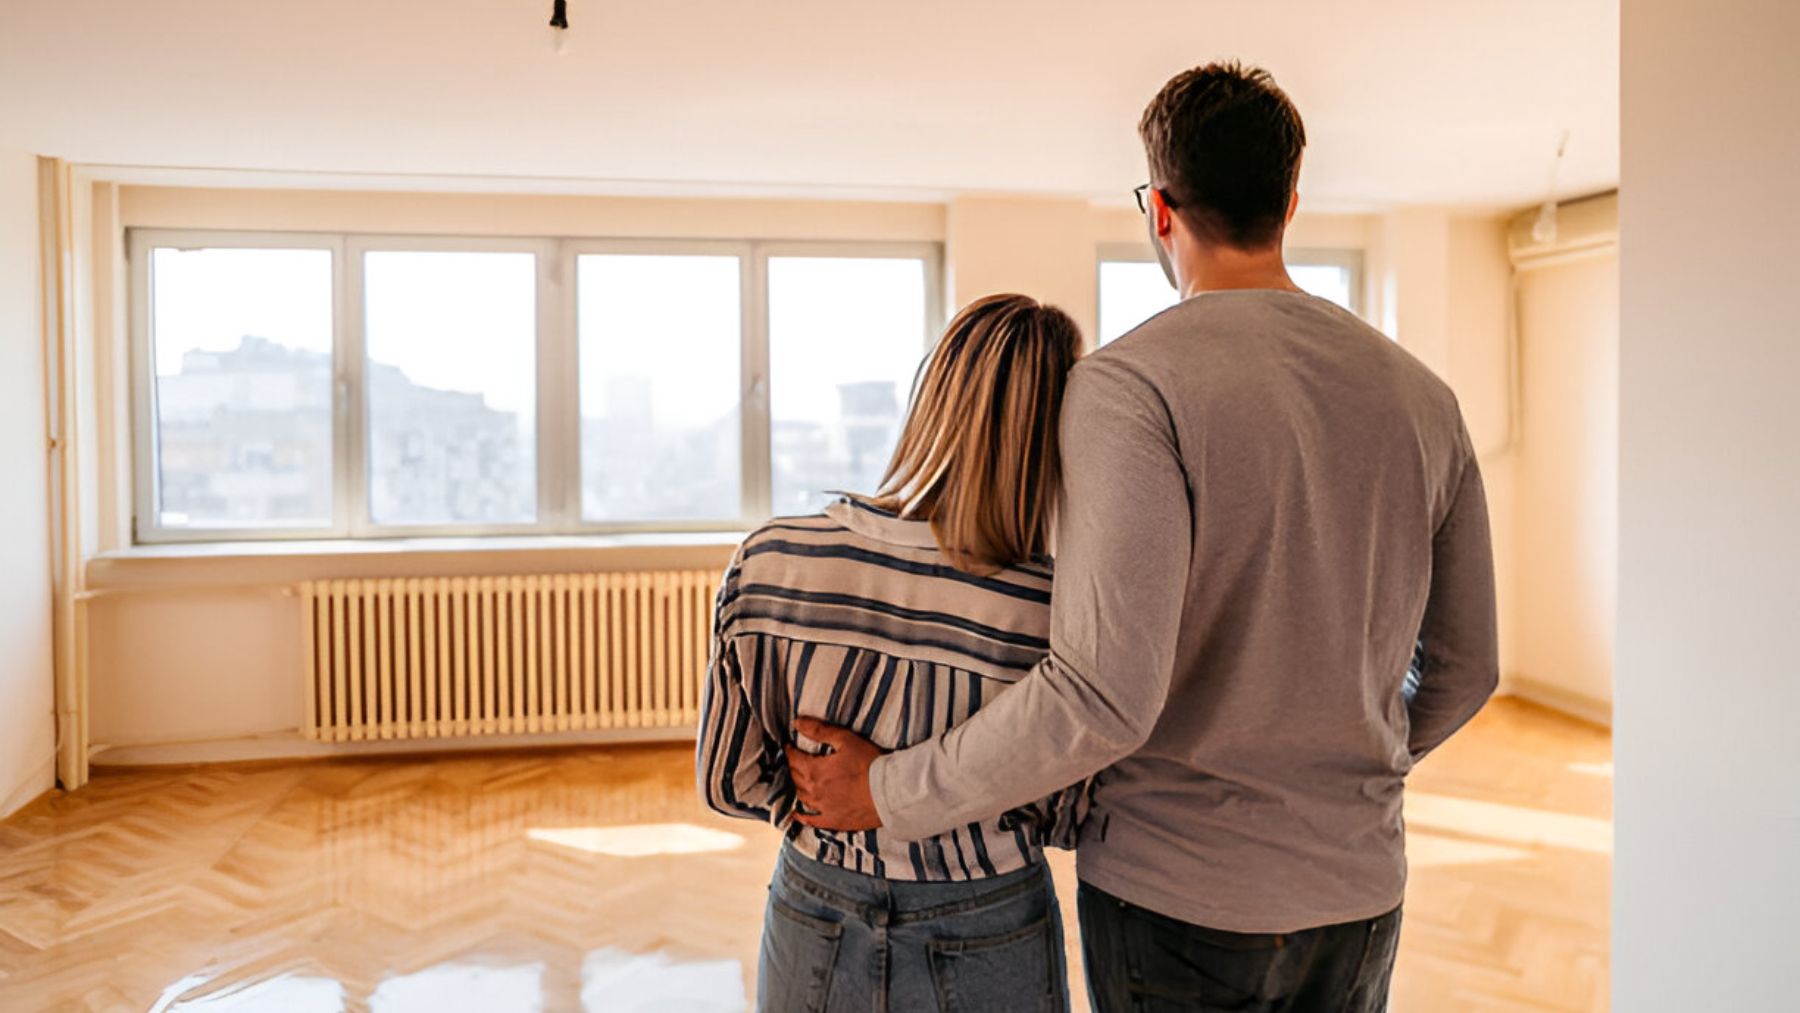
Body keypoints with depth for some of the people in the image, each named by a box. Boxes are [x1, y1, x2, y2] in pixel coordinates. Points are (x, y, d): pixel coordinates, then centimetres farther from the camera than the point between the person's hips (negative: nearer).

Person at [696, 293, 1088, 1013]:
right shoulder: (1054, 614, -24)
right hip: (989, 952, -1)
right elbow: (1062, 824, -8)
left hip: (811, 939, 2)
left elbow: (728, 781, -5)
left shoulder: (768, 564, -17)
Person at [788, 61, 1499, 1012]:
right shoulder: (1422, 395, 1)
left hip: (1177, 894, -5)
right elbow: (1465, 668, 8)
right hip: (1360, 893, 5)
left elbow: (1105, 693, -27)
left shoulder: (1130, 383, -18)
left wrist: (889, 792, -16)